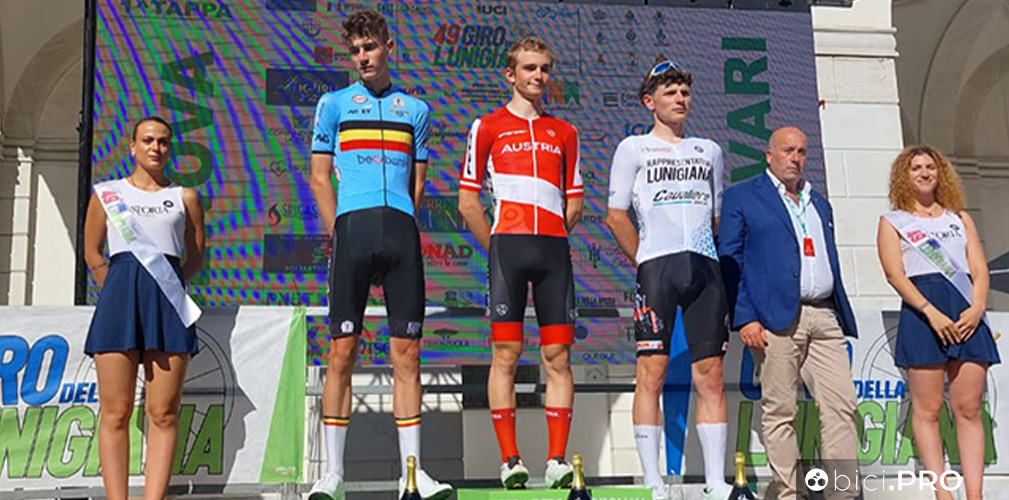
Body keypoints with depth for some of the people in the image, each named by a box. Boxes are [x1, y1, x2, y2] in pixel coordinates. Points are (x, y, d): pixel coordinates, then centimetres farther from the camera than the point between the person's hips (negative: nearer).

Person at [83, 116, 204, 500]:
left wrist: (164, 289, 9)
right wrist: (123, 291, 9)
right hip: (120, 296, 0)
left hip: (168, 300, 0)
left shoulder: (185, 198, 15)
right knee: (116, 412, -6)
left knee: (163, 413, -6)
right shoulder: (106, 193, 15)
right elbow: (92, 253, 16)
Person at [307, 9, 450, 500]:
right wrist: (339, 236, -1)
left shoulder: (415, 109, 17)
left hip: (401, 233, 2)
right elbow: (319, 177, 8)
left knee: (407, 353, 1)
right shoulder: (334, 103, 12)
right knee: (342, 352, -3)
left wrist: (399, 227, 6)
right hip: (353, 226, -2)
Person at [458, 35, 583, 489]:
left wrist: (551, 237, 9)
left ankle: (557, 459, 4)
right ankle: (510, 460, 2)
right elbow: (467, 201, 6)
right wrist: (495, 247, 1)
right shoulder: (487, 127, 8)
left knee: (558, 356, -1)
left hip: (553, 249, 3)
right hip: (507, 245, -2)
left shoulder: (564, 132, 17)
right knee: (505, 354, -4)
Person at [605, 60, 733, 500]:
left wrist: (710, 259, 14)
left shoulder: (709, 150, 21)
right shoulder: (633, 148, 9)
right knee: (651, 372, -7)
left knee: (711, 375, 0)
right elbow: (616, 216, 4)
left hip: (705, 267, 4)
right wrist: (646, 262, 2)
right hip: (657, 265, -3)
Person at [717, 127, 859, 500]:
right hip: (775, 317, -5)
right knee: (779, 410, -3)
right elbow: (729, 260, 0)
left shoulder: (820, 204, 25)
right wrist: (743, 318, -10)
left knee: (841, 406, -3)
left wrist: (841, 315, 17)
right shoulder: (742, 197, 7)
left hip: (825, 316, 5)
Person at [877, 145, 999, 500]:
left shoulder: (960, 218, 22)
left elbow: (980, 268, 12)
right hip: (922, 311, -3)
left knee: (969, 409, -2)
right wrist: (932, 312, -15)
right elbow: (895, 274, -2)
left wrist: (977, 308, -7)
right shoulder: (893, 222, 11)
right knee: (927, 410, -5)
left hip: (967, 313, 3)